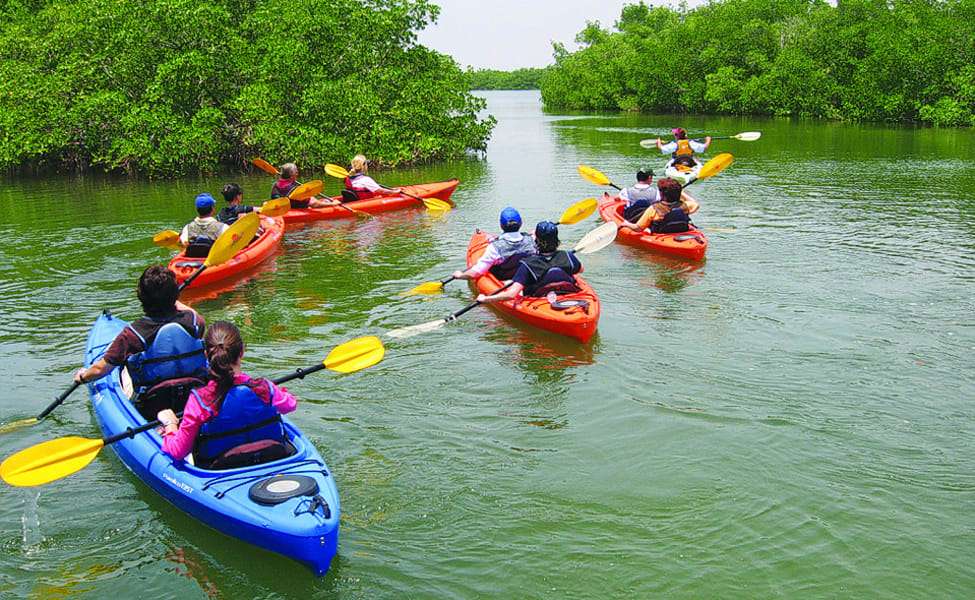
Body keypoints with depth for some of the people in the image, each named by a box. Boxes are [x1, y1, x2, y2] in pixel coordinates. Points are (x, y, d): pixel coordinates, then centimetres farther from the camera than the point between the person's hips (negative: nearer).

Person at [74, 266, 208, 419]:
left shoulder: (133, 333, -17)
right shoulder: (192, 321, -10)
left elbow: (101, 369, -8)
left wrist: (83, 376, 13)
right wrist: (171, 301, 29)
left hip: (152, 410, -2)